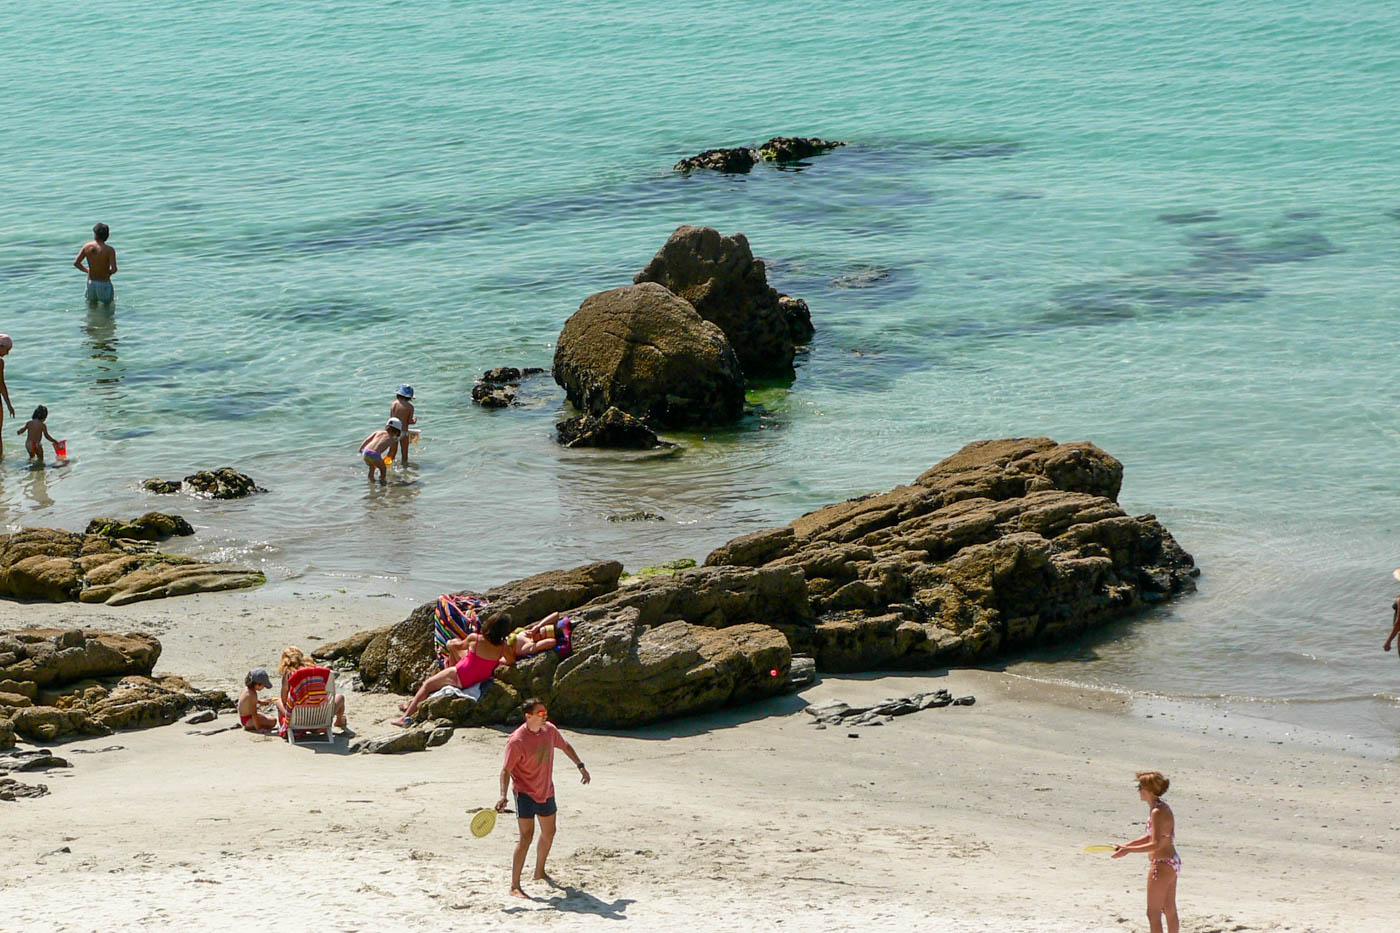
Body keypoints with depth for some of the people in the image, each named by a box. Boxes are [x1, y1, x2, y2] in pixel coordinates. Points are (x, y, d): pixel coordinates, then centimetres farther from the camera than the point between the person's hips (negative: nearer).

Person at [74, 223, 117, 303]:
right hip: (104, 284, -4)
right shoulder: (110, 250, -17)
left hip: (91, 283, 4)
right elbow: (114, 269, -24)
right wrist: (109, 273, 1)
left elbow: (76, 263, -4)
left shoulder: (87, 246, -5)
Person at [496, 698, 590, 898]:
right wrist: (503, 795, -31)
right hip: (525, 793, -8)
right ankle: (514, 886, -13)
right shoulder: (517, 740, -22)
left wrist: (580, 766, 16)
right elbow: (506, 770, -21)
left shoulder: (549, 730, -2)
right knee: (526, 837, -16)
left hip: (546, 792, 8)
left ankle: (539, 872, 43)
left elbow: (565, 746, 18)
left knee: (549, 833, 20)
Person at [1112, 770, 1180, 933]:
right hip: (1172, 863, 10)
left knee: (1153, 914, -2)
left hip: (1162, 865, -10)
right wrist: (1127, 845, 13)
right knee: (1170, 911, 18)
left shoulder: (1157, 812, -22)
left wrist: (1128, 850, -25)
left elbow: (1156, 844, -27)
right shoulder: (1162, 807, 9)